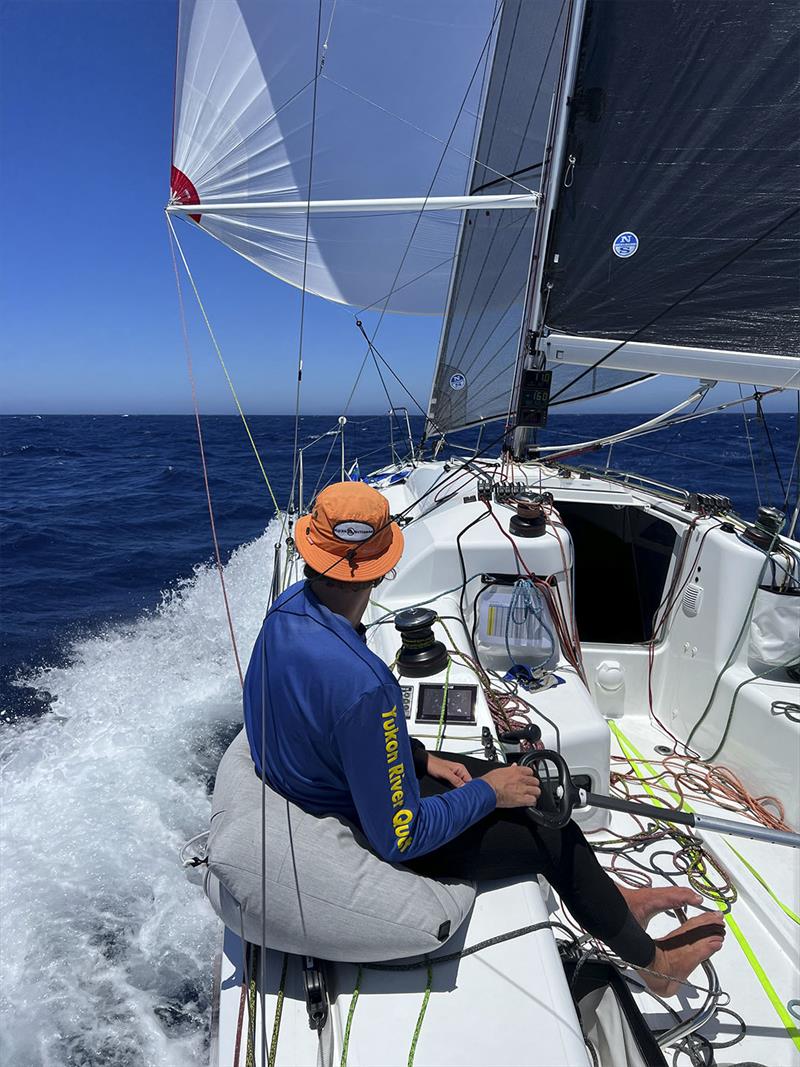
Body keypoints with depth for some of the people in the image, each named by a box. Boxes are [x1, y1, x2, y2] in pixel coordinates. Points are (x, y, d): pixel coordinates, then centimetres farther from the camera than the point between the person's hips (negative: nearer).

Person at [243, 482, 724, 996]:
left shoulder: (290, 606, -11)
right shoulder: (360, 683, -39)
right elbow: (399, 837, -29)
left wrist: (422, 757, 3)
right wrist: (487, 794, -14)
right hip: (367, 846, -8)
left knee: (513, 779, 17)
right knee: (554, 835, 6)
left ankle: (615, 897, 39)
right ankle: (654, 963, 34)